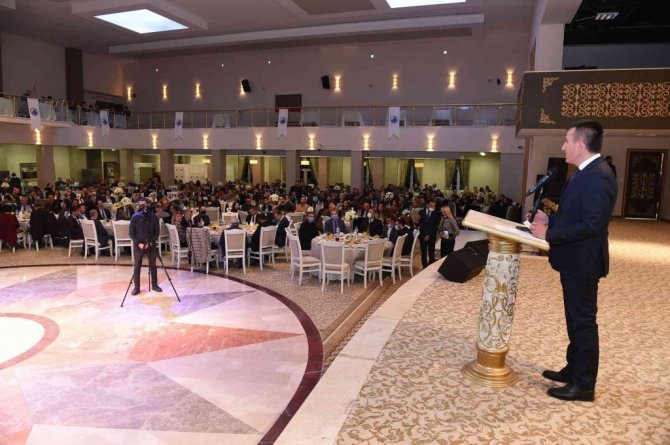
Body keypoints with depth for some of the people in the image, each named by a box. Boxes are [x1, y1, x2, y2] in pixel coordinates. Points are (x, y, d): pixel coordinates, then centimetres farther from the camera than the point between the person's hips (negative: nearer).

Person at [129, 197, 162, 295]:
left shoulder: (153, 216, 1)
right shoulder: (135, 217, -4)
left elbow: (157, 231, 3)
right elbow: (131, 232, -4)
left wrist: (151, 242, -9)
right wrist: (138, 243, -13)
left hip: (151, 244, 2)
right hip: (138, 245, -1)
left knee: (153, 265, 8)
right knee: (137, 266, 1)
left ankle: (154, 284, 19)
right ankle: (136, 287, 8)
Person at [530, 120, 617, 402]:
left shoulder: (599, 176, -22)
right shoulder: (585, 173, 11)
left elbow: (592, 224, -28)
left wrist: (549, 235, -23)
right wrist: (550, 220, 3)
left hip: (582, 262, -10)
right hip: (572, 260, 10)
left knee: (583, 322, 2)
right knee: (575, 319, 20)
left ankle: (584, 386, 16)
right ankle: (574, 370, 35)